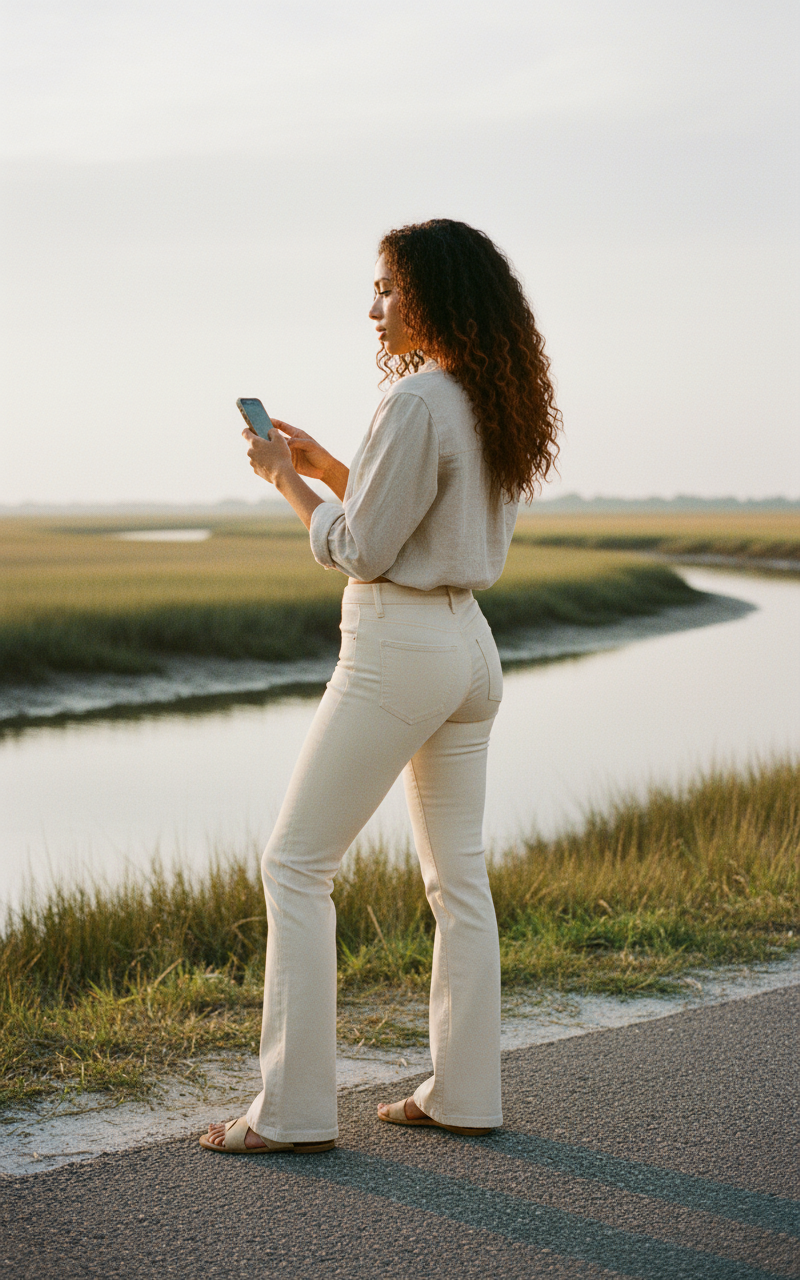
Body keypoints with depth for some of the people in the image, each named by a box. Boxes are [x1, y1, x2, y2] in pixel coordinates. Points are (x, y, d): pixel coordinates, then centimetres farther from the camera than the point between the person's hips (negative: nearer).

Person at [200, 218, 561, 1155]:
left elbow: (360, 551, -16)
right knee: (457, 875, 13)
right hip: (468, 645, 9)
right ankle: (464, 1094, 19)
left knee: (295, 864, -2)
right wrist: (321, 463, 15)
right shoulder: (490, 401, 10)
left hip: (398, 649, -9)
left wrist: (286, 481, -2)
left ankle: (294, 1109, 0)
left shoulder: (417, 401, -18)